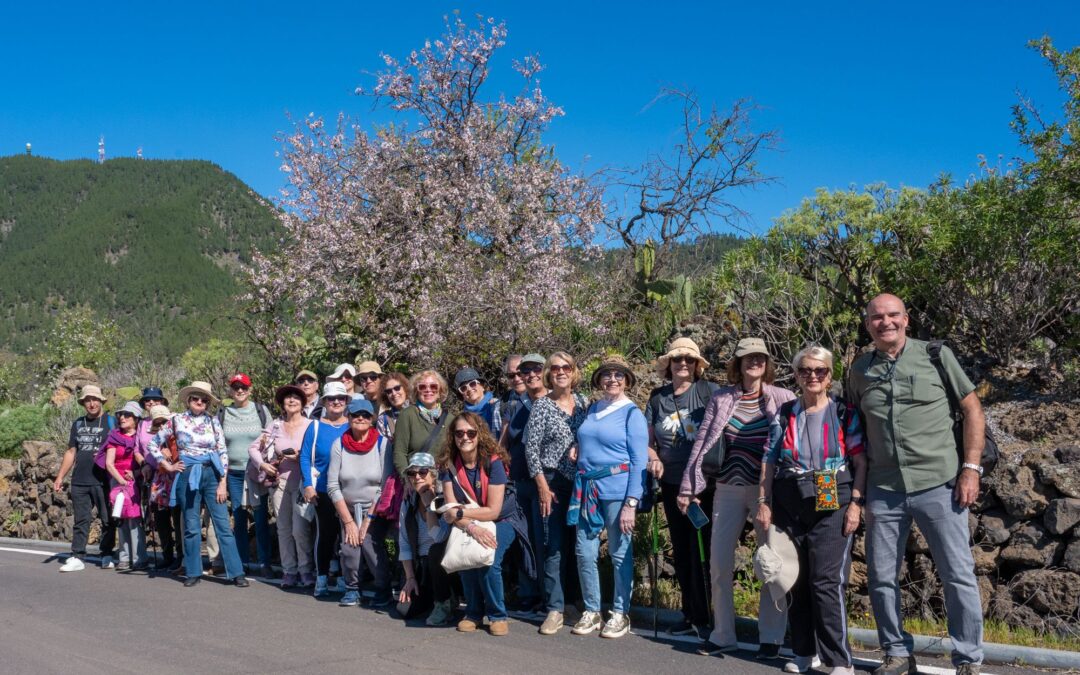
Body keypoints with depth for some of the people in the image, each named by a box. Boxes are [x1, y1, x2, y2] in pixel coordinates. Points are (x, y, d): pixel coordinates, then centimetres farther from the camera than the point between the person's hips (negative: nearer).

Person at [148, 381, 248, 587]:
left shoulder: (213, 422, 5)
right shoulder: (177, 420, 3)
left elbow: (223, 453, 4)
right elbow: (154, 444, 11)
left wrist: (223, 483, -2)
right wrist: (167, 466, 3)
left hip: (211, 474, 0)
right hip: (188, 476, 0)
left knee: (223, 525, -2)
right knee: (191, 527, 5)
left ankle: (236, 572, 0)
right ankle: (193, 572, 17)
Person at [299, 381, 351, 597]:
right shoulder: (316, 427, 0)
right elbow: (305, 457, -1)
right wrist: (308, 485, -11)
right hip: (323, 491, -2)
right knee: (325, 532, 2)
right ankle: (322, 577, 12)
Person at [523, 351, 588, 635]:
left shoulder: (583, 403, 8)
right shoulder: (541, 406, -4)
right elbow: (531, 448, -6)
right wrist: (542, 487, -11)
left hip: (578, 483, 4)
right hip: (550, 483, -4)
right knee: (552, 546, -3)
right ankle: (555, 609, 2)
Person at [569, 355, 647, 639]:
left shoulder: (632, 413, -3)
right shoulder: (592, 409, 13)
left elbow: (639, 461, -8)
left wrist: (631, 503, -14)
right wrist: (578, 450, 6)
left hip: (617, 490, -5)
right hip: (587, 489, 5)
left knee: (620, 554, 3)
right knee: (585, 553, 4)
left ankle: (620, 614, 15)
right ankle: (591, 611, 19)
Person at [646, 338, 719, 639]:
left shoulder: (709, 392, -7)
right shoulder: (657, 397, 7)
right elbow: (649, 440, 13)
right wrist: (654, 460, -6)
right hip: (671, 484, 5)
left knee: (700, 549, -4)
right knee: (680, 551, 13)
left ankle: (703, 617, 8)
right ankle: (690, 615, 25)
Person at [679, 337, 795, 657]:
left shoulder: (783, 399, -2)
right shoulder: (720, 399, 4)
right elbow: (702, 444, 4)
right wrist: (688, 487, 2)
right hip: (728, 490, 2)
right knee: (719, 564, 5)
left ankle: (771, 637, 17)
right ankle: (723, 635, 19)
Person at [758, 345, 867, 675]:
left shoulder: (845, 413, 2)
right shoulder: (784, 414, 8)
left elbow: (860, 461, 0)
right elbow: (769, 461, 9)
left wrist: (856, 503, -8)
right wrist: (764, 503, 4)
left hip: (832, 507, -3)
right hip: (789, 507, 3)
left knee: (827, 582, -11)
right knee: (797, 583, 9)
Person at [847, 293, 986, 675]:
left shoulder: (935, 355, -1)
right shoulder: (860, 371, 7)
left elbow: (972, 408, 2)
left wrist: (971, 468, -5)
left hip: (939, 485, -3)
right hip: (883, 489, 3)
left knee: (958, 575, 1)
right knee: (881, 577, 7)